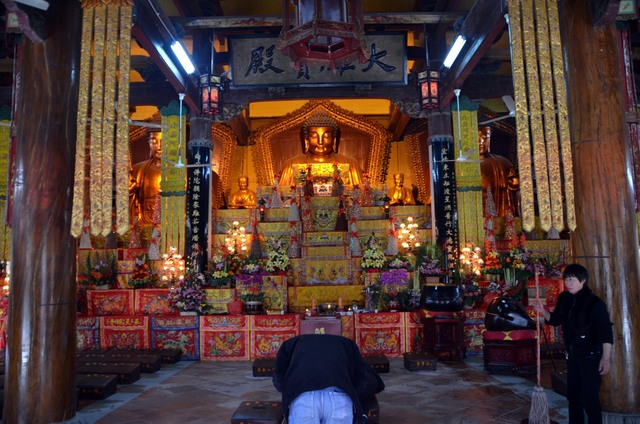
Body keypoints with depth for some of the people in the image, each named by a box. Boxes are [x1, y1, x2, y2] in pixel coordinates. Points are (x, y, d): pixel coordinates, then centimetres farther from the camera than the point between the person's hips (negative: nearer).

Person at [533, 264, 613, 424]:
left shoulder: (595, 303, -18)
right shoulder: (564, 299, 1)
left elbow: (606, 332, -18)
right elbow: (555, 320, 14)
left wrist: (606, 358, -20)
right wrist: (542, 311, -5)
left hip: (590, 356, -7)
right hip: (572, 354, 7)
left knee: (589, 397, -4)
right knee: (573, 394, 18)